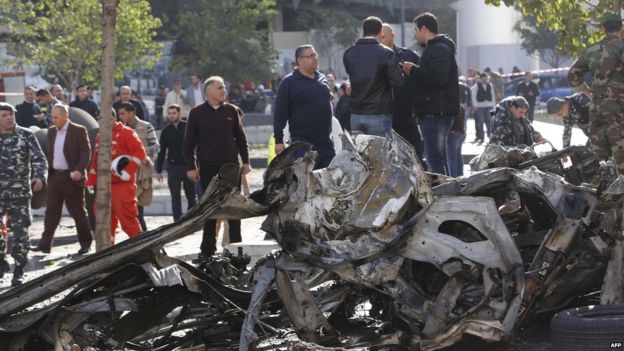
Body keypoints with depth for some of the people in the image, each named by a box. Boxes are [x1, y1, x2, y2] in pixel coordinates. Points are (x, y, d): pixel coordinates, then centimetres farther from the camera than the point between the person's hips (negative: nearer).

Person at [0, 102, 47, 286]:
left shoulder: (26, 135, 0)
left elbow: (39, 159, -5)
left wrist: (39, 177, -23)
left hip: (19, 193, -2)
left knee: (20, 232, -1)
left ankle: (18, 271, 9)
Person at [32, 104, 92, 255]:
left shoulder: (78, 131, -7)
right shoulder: (51, 131, 12)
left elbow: (86, 152, -11)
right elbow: (50, 153, 17)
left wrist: (79, 170, -23)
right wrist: (47, 172, 8)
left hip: (71, 177, -5)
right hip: (54, 177, 5)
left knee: (78, 212, 3)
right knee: (51, 211, 0)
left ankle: (85, 243, 15)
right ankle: (45, 244, -2)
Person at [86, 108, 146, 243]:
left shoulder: (126, 133, -5)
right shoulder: (99, 137, 19)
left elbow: (140, 152, -13)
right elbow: (95, 161, 24)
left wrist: (128, 170, -21)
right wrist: (90, 182, 18)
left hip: (123, 183, -8)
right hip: (104, 185, 8)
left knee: (127, 217, -11)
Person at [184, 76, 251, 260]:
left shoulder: (231, 110, 7)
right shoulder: (197, 113, 0)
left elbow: (240, 137, 12)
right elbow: (189, 142, 1)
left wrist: (245, 161, 8)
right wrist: (191, 167, -4)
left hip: (231, 165, 2)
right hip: (208, 167, -2)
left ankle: (236, 246, 11)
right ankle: (208, 249, 9)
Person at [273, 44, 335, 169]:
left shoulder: (322, 79, 14)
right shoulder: (289, 83, -5)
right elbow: (280, 112, -7)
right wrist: (278, 141, -11)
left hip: (325, 142, 7)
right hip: (302, 144, -6)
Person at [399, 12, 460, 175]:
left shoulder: (439, 49, -12)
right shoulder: (434, 48, 22)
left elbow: (438, 77, -26)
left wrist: (413, 70, -15)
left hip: (435, 113, -11)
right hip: (437, 112, 11)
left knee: (435, 160, -13)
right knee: (439, 157, 14)